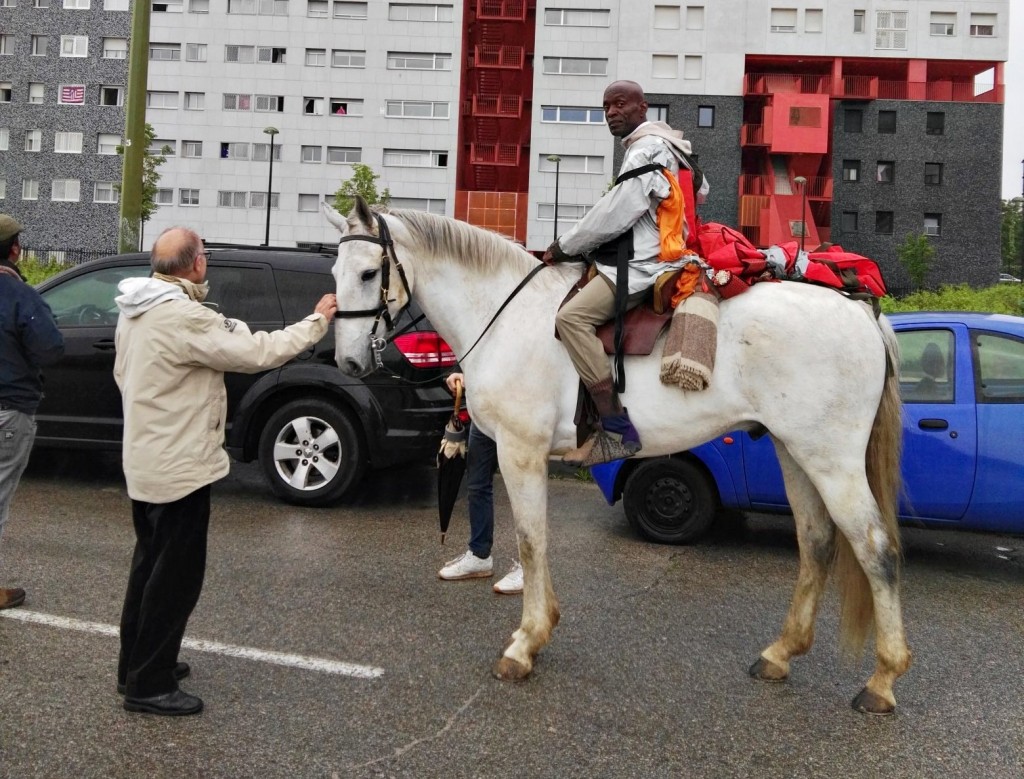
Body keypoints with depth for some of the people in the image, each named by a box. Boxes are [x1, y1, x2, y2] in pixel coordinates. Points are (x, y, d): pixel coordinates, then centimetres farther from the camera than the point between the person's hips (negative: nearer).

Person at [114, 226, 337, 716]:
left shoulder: (135, 312, 6)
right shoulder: (185, 319, -24)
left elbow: (123, 373, 17)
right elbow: (260, 352, -23)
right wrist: (318, 321, -12)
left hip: (145, 460, 10)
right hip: (179, 467, -10)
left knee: (151, 563, 21)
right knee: (177, 575, 2)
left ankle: (136, 665, 35)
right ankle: (149, 685, 14)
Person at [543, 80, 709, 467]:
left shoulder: (646, 150, -11)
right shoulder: (664, 146, 21)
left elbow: (613, 215, -16)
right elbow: (700, 190, 32)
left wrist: (565, 246, -5)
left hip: (642, 266, -12)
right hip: (653, 253, 12)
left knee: (572, 316, -26)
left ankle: (617, 431, -30)